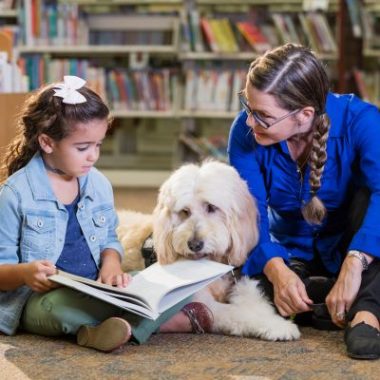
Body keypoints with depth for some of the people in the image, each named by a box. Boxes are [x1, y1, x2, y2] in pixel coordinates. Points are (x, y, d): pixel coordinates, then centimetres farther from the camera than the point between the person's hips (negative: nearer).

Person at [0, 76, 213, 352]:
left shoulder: (99, 184, 8)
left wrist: (111, 263, -5)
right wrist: (24, 273, -30)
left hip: (97, 292, 6)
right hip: (44, 297, -5)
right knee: (62, 308, -41)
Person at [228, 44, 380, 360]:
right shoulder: (246, 131, -18)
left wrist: (354, 263, -55)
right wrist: (278, 271, -40)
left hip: (351, 248, -2)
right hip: (292, 254, 2)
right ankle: (352, 307, -24)